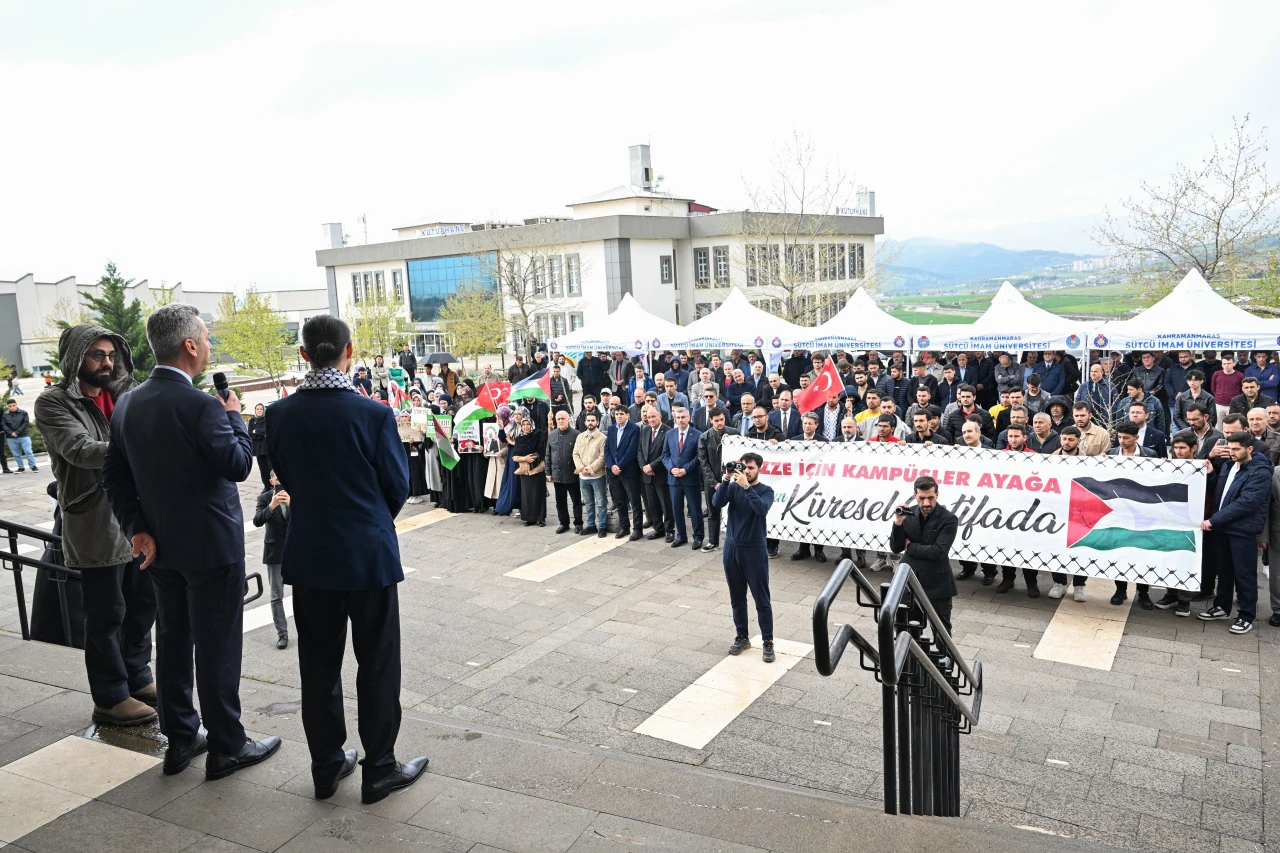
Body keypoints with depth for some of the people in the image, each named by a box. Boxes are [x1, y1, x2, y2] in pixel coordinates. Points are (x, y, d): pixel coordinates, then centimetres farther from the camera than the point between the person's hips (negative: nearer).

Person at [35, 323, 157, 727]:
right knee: (107, 615, 4)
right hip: (97, 525, -6)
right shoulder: (54, 402, -7)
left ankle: (138, 678, 33)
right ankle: (110, 698, 18)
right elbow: (81, 450, -21)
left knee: (143, 604, 16)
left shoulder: (123, 395, 10)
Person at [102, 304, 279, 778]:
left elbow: (114, 474, 5)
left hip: (161, 546, 8)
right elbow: (239, 465, -17)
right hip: (211, 547, -8)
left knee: (172, 642, 16)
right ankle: (226, 747, 14)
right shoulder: (200, 406, -22)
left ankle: (180, 740, 28)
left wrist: (136, 527, 2)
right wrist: (233, 415, -4)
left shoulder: (127, 404, 4)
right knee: (218, 647, 3)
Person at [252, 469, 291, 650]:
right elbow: (257, 521, -19)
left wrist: (291, 503, -32)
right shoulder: (264, 498, -5)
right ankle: (282, 634, 13)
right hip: (275, 552, 0)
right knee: (277, 596, 4)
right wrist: (272, 505, -35)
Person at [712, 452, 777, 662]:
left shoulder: (765, 491, -6)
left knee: (762, 599, 2)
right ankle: (741, 637, 25)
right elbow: (717, 502, -15)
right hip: (732, 548, 3)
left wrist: (746, 486, -30)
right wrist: (726, 479, -23)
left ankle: (767, 642, 11)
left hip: (755, 550, -3)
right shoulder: (733, 487, 2)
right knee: (737, 598, 13)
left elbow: (762, 509, -26)